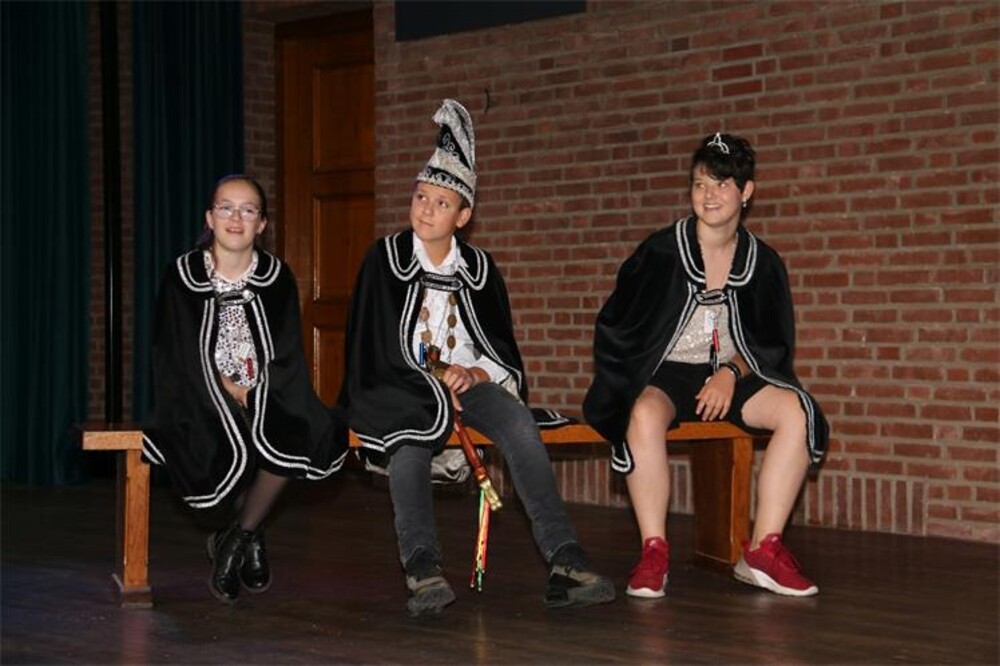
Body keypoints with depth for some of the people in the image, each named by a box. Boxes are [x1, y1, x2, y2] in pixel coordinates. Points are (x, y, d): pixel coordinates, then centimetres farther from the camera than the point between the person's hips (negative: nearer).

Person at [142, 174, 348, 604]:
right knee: (230, 451, -35)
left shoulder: (277, 278, 4)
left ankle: (235, 539, -9)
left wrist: (253, 395, -14)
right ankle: (251, 537, -2)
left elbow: (286, 357, 2)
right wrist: (226, 391, -14)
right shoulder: (182, 277, -1)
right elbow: (179, 356, -4)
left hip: (264, 395, 2)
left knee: (294, 435, -31)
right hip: (203, 393, -2)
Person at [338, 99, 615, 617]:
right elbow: (372, 348, -2)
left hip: (469, 381, 2)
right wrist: (434, 387, -10)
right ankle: (422, 565, -51)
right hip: (403, 388, -2)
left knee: (519, 425, -29)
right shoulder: (385, 259, 3)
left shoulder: (478, 268, 10)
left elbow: (504, 355, 12)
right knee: (409, 441, -37)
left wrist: (474, 375, -11)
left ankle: (563, 560, -40)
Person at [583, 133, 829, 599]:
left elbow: (773, 344, 10)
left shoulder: (762, 262, 4)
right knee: (645, 414, -37)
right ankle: (654, 552, -28)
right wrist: (632, 385, -10)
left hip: (728, 377, 3)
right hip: (664, 373, -3)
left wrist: (731, 373, -9)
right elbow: (615, 327, 2)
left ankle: (763, 550, -18)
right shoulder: (660, 252, -4)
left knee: (796, 411, -23)